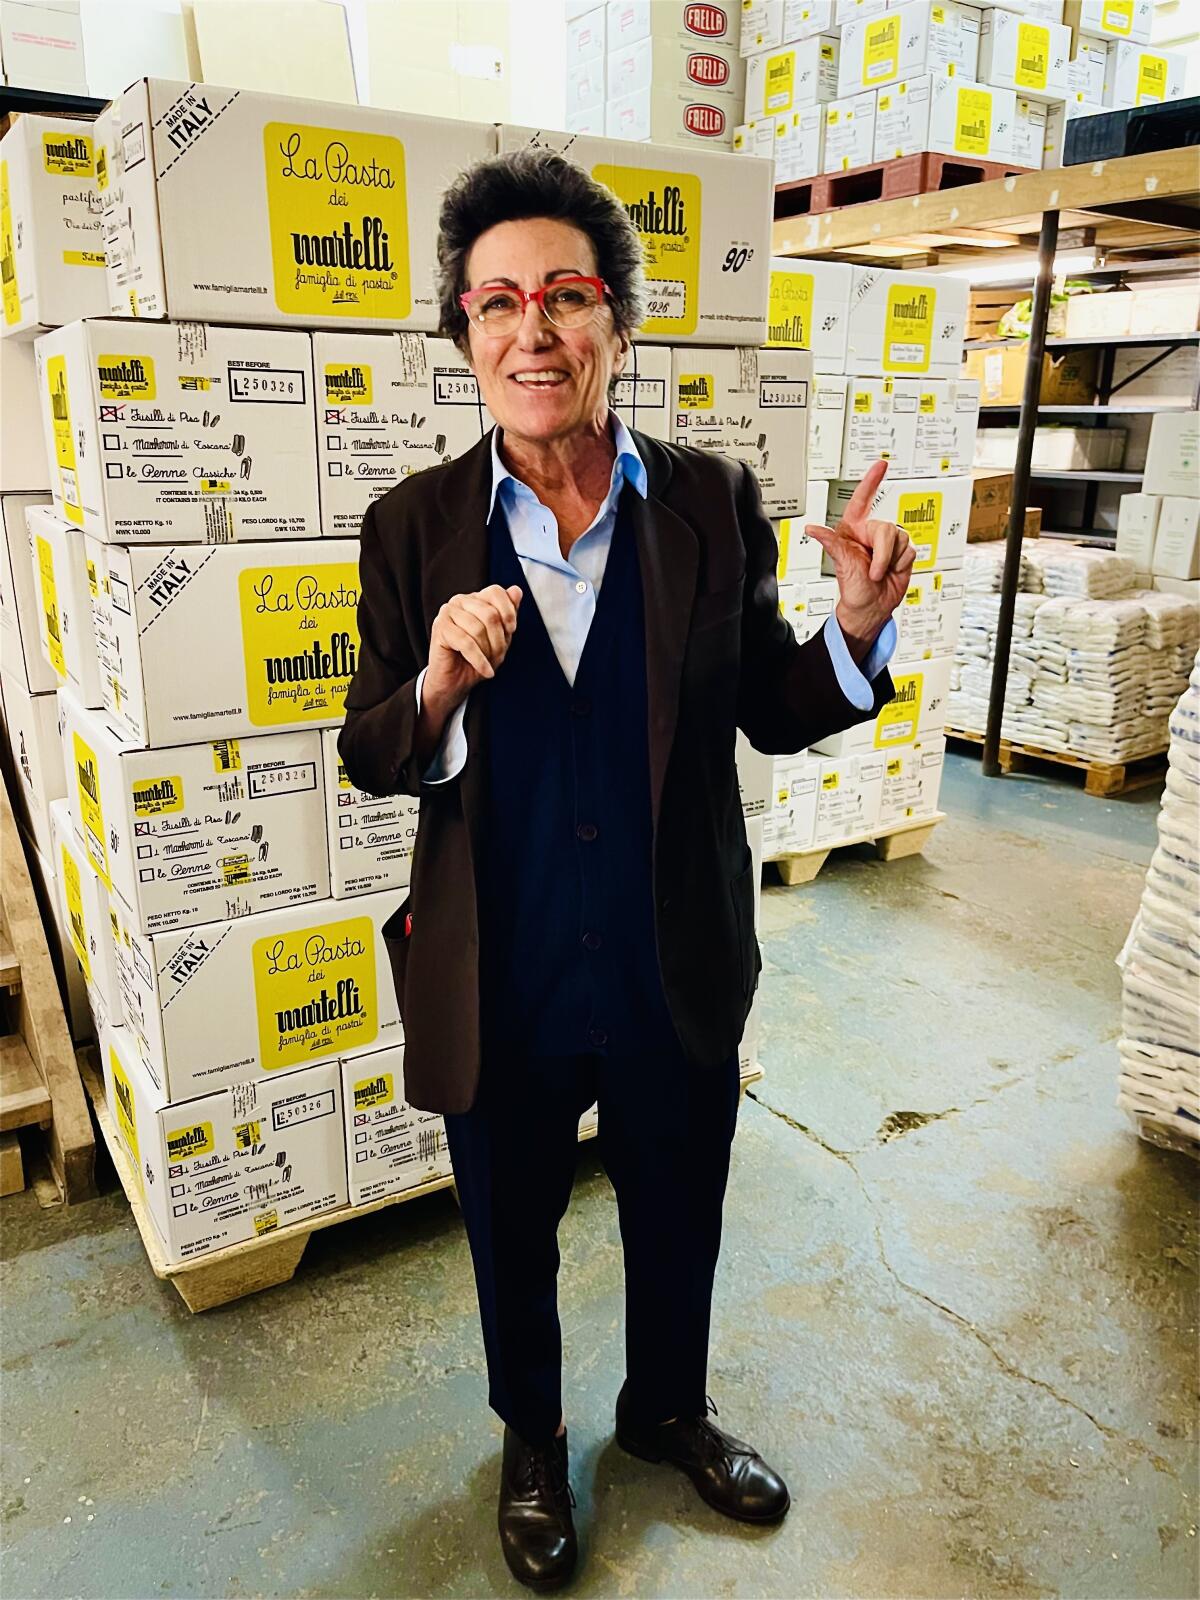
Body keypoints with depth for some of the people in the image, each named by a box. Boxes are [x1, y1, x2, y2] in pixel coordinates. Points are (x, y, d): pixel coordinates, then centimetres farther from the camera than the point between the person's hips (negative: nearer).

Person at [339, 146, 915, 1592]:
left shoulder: (715, 506, -8)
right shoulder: (414, 528, -10)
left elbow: (770, 715, 0)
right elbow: (371, 760, -7)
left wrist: (858, 627, -20)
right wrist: (442, 683, -28)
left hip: (679, 982, 1)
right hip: (498, 989, 0)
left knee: (677, 1228, 25)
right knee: (512, 1242, 23)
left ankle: (668, 1412, 57)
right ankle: (530, 1441, 55)